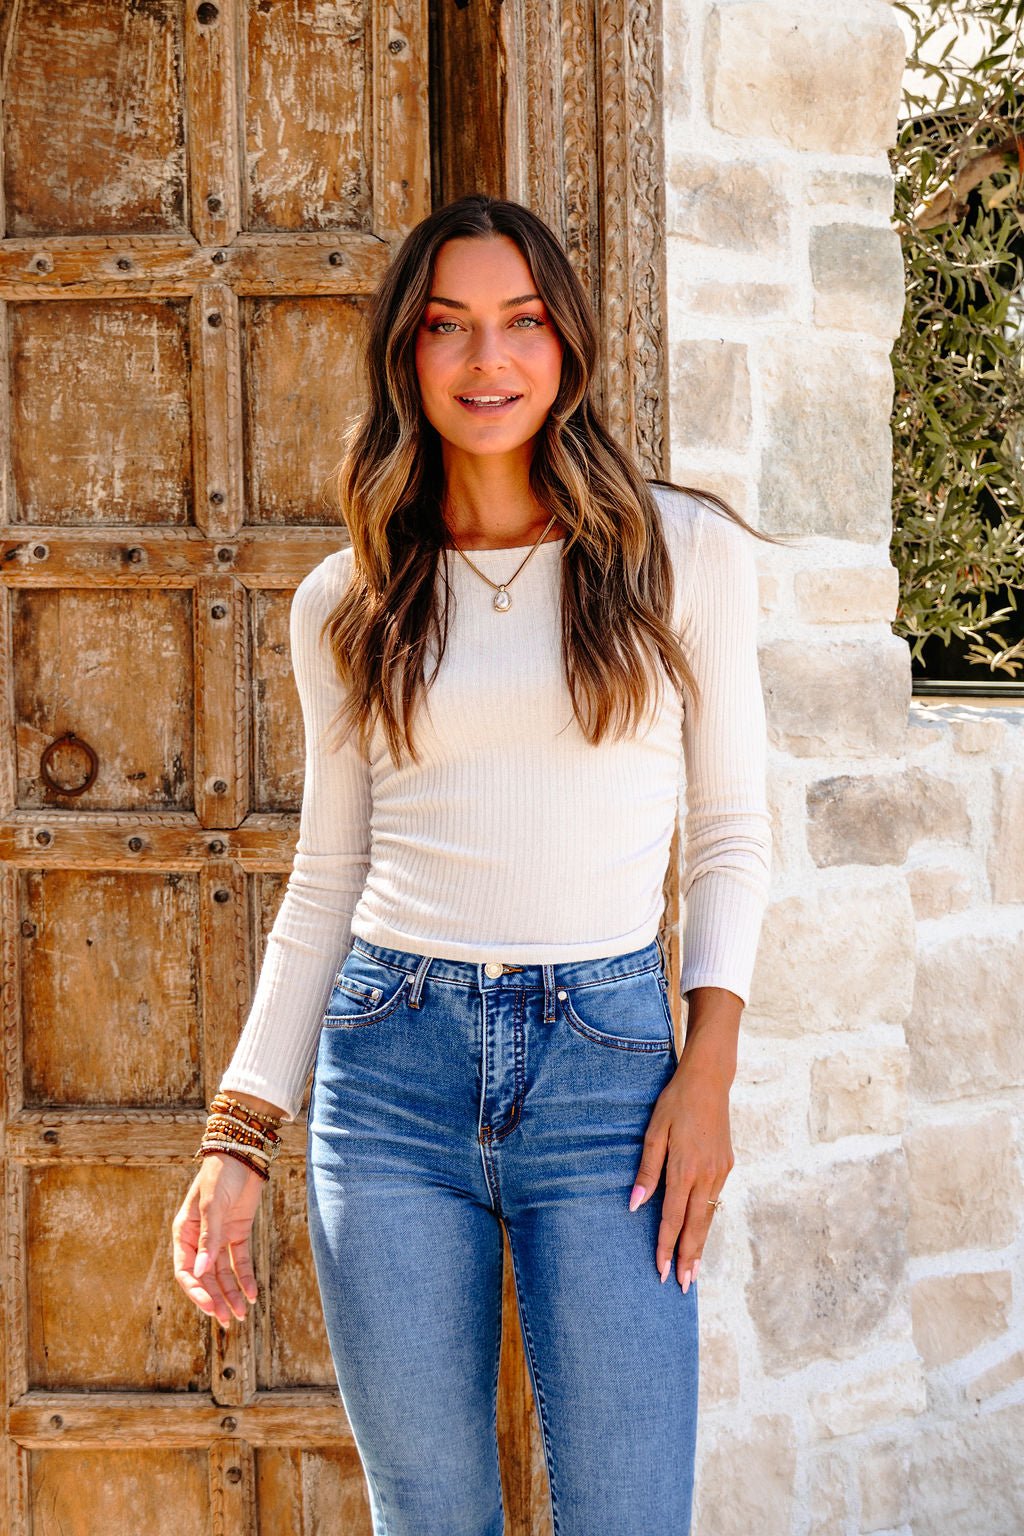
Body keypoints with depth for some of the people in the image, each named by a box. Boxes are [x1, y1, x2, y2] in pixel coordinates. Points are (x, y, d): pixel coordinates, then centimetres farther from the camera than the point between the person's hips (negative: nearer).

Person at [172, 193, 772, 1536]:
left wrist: (710, 1071, -5)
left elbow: (731, 829, 6)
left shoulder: (683, 553, 3)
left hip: (605, 1064, -1)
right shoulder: (346, 603, 7)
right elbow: (327, 880, 10)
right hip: (391, 1064, 2)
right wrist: (238, 1138, 5)